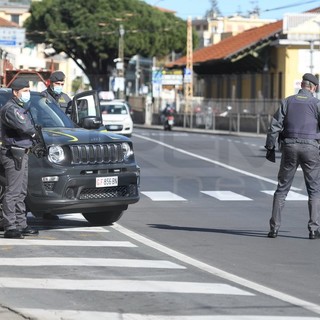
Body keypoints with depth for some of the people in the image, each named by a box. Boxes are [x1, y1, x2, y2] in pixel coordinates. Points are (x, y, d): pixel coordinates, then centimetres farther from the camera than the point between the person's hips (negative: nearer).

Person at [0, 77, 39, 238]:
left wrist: (31, 132, 1)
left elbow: (29, 127, 22)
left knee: (21, 193, 14)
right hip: (14, 154, -11)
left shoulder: (20, 109, 20)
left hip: (22, 154, 11)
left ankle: (21, 225, 20)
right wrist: (33, 132, -7)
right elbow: (23, 127, -26)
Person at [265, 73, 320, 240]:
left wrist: (270, 148, 6)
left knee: (282, 188, 9)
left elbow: (274, 126, 1)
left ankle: (274, 227, 3)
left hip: (289, 147, 2)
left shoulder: (287, 102, 6)